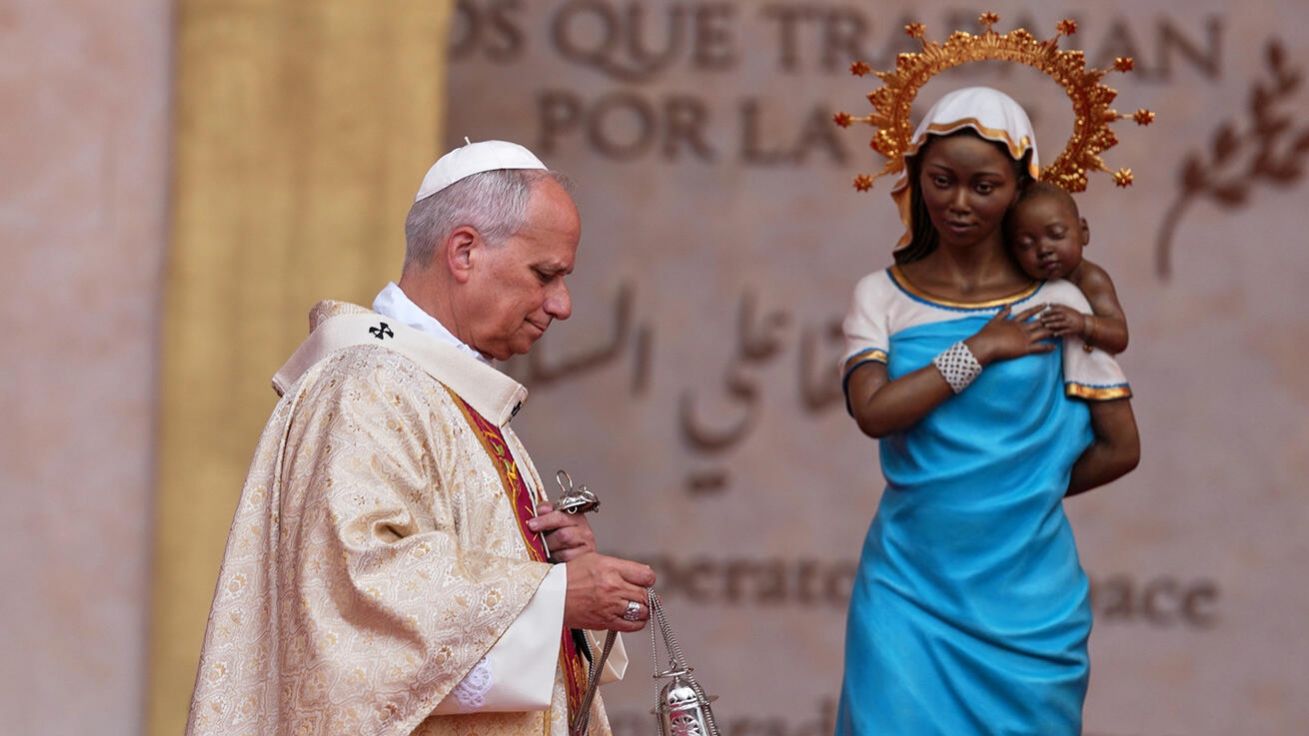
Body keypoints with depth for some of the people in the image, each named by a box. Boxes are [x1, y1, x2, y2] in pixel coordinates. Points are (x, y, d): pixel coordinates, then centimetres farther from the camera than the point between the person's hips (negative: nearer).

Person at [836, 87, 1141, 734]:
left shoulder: (1056, 304, 0)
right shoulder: (882, 297, 2)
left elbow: (1120, 449, 3)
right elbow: (874, 412, -15)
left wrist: (1022, 494, 4)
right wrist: (980, 351, -11)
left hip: (1026, 600, 0)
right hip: (910, 588, 0)